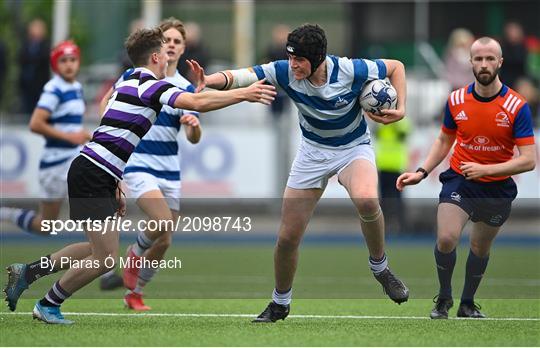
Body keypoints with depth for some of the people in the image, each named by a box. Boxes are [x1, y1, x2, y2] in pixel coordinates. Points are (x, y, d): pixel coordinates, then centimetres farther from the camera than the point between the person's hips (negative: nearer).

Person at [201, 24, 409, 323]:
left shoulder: (351, 71, -24)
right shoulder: (285, 72, -19)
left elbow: (395, 66, -7)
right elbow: (240, 77, -27)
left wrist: (400, 110, -17)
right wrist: (206, 81, -46)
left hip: (354, 148, -3)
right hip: (313, 150, 3)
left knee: (365, 199, -38)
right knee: (287, 238, 0)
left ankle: (380, 267, -11)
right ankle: (279, 303, 26)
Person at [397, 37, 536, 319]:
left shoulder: (517, 107, -15)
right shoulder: (456, 100, -5)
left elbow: (528, 160, -17)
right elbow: (444, 141, 13)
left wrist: (486, 169, -26)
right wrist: (421, 172, 1)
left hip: (497, 187, 0)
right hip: (459, 180, 0)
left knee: (480, 249, 13)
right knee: (446, 238, -20)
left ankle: (468, 304, 36)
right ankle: (444, 299, 3)